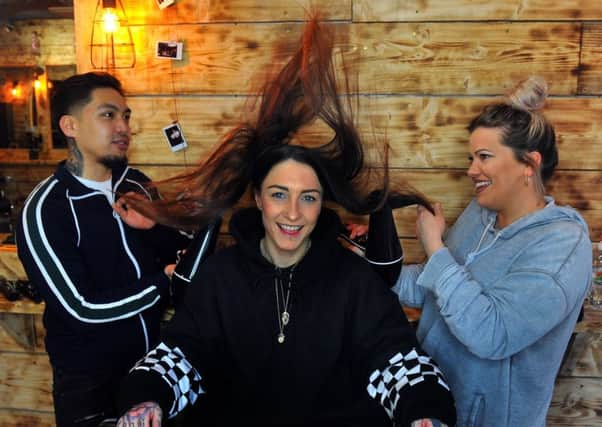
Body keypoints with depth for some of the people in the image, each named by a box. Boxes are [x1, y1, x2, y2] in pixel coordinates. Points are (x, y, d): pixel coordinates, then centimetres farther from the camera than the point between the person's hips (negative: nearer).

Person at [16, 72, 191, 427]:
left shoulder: (137, 184, 0)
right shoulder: (44, 211, -18)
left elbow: (181, 253, 4)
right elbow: (82, 307, -22)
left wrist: (153, 228, -15)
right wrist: (164, 281, -15)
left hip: (154, 361, 6)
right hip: (90, 381, -5)